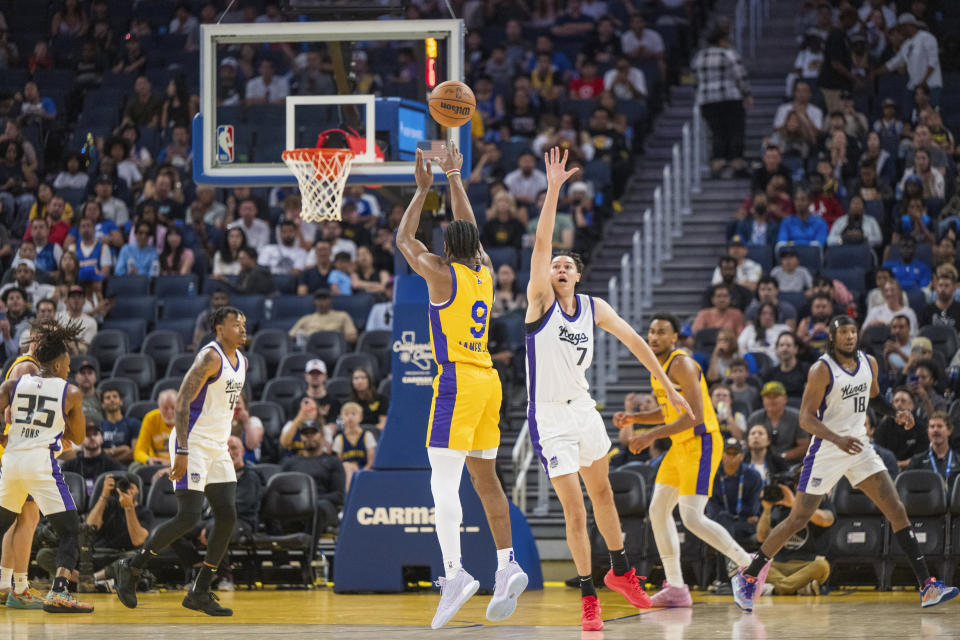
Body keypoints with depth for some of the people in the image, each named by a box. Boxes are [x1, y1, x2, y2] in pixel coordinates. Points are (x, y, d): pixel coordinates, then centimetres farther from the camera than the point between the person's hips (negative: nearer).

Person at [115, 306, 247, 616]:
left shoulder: (241, 362, 12)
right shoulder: (211, 357, -15)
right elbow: (182, 400, -21)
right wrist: (182, 452, -26)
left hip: (217, 448, 9)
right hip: (192, 445, -9)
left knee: (227, 516, 0)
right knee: (188, 517, -14)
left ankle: (200, 592, 6)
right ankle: (132, 567, 4)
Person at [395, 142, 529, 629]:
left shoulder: (442, 273, -6)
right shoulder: (485, 271, 11)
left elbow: (404, 238, 8)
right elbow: (468, 229, 27)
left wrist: (423, 189, 15)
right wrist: (454, 178, 34)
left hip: (457, 379, -7)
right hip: (487, 379, 7)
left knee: (443, 478, -14)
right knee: (485, 478, 14)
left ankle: (454, 572, -27)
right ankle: (508, 567, 11)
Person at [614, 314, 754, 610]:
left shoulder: (682, 364, -18)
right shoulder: (658, 366, 12)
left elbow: (695, 416, -25)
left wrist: (652, 435, -25)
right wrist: (633, 419, 10)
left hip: (701, 444, -10)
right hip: (680, 445, 10)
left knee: (692, 517, -17)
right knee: (658, 511, 9)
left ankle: (748, 564, -5)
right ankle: (675, 588, 12)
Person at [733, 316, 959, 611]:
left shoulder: (869, 363, 4)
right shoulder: (822, 369, -15)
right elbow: (806, 418, -18)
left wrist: (896, 413, 4)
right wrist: (838, 439, -33)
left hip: (859, 447, 5)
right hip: (825, 452, -5)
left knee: (896, 510, -5)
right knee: (797, 519, -2)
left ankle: (927, 586, -6)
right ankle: (747, 576, 14)